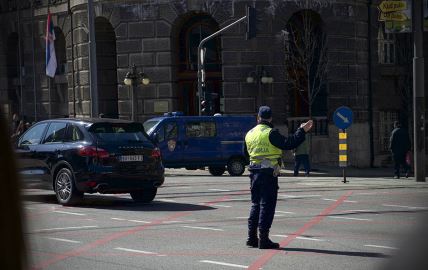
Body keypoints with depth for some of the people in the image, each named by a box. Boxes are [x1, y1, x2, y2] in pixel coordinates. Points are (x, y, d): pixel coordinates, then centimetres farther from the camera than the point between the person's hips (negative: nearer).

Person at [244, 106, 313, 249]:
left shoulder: (249, 134, 10)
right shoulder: (271, 133, -12)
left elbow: (246, 152, 23)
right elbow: (288, 144, -20)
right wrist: (302, 131, -14)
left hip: (254, 171, 7)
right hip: (269, 173, -7)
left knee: (256, 204, 16)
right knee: (267, 205, -3)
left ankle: (252, 237, 16)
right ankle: (263, 239, -5)